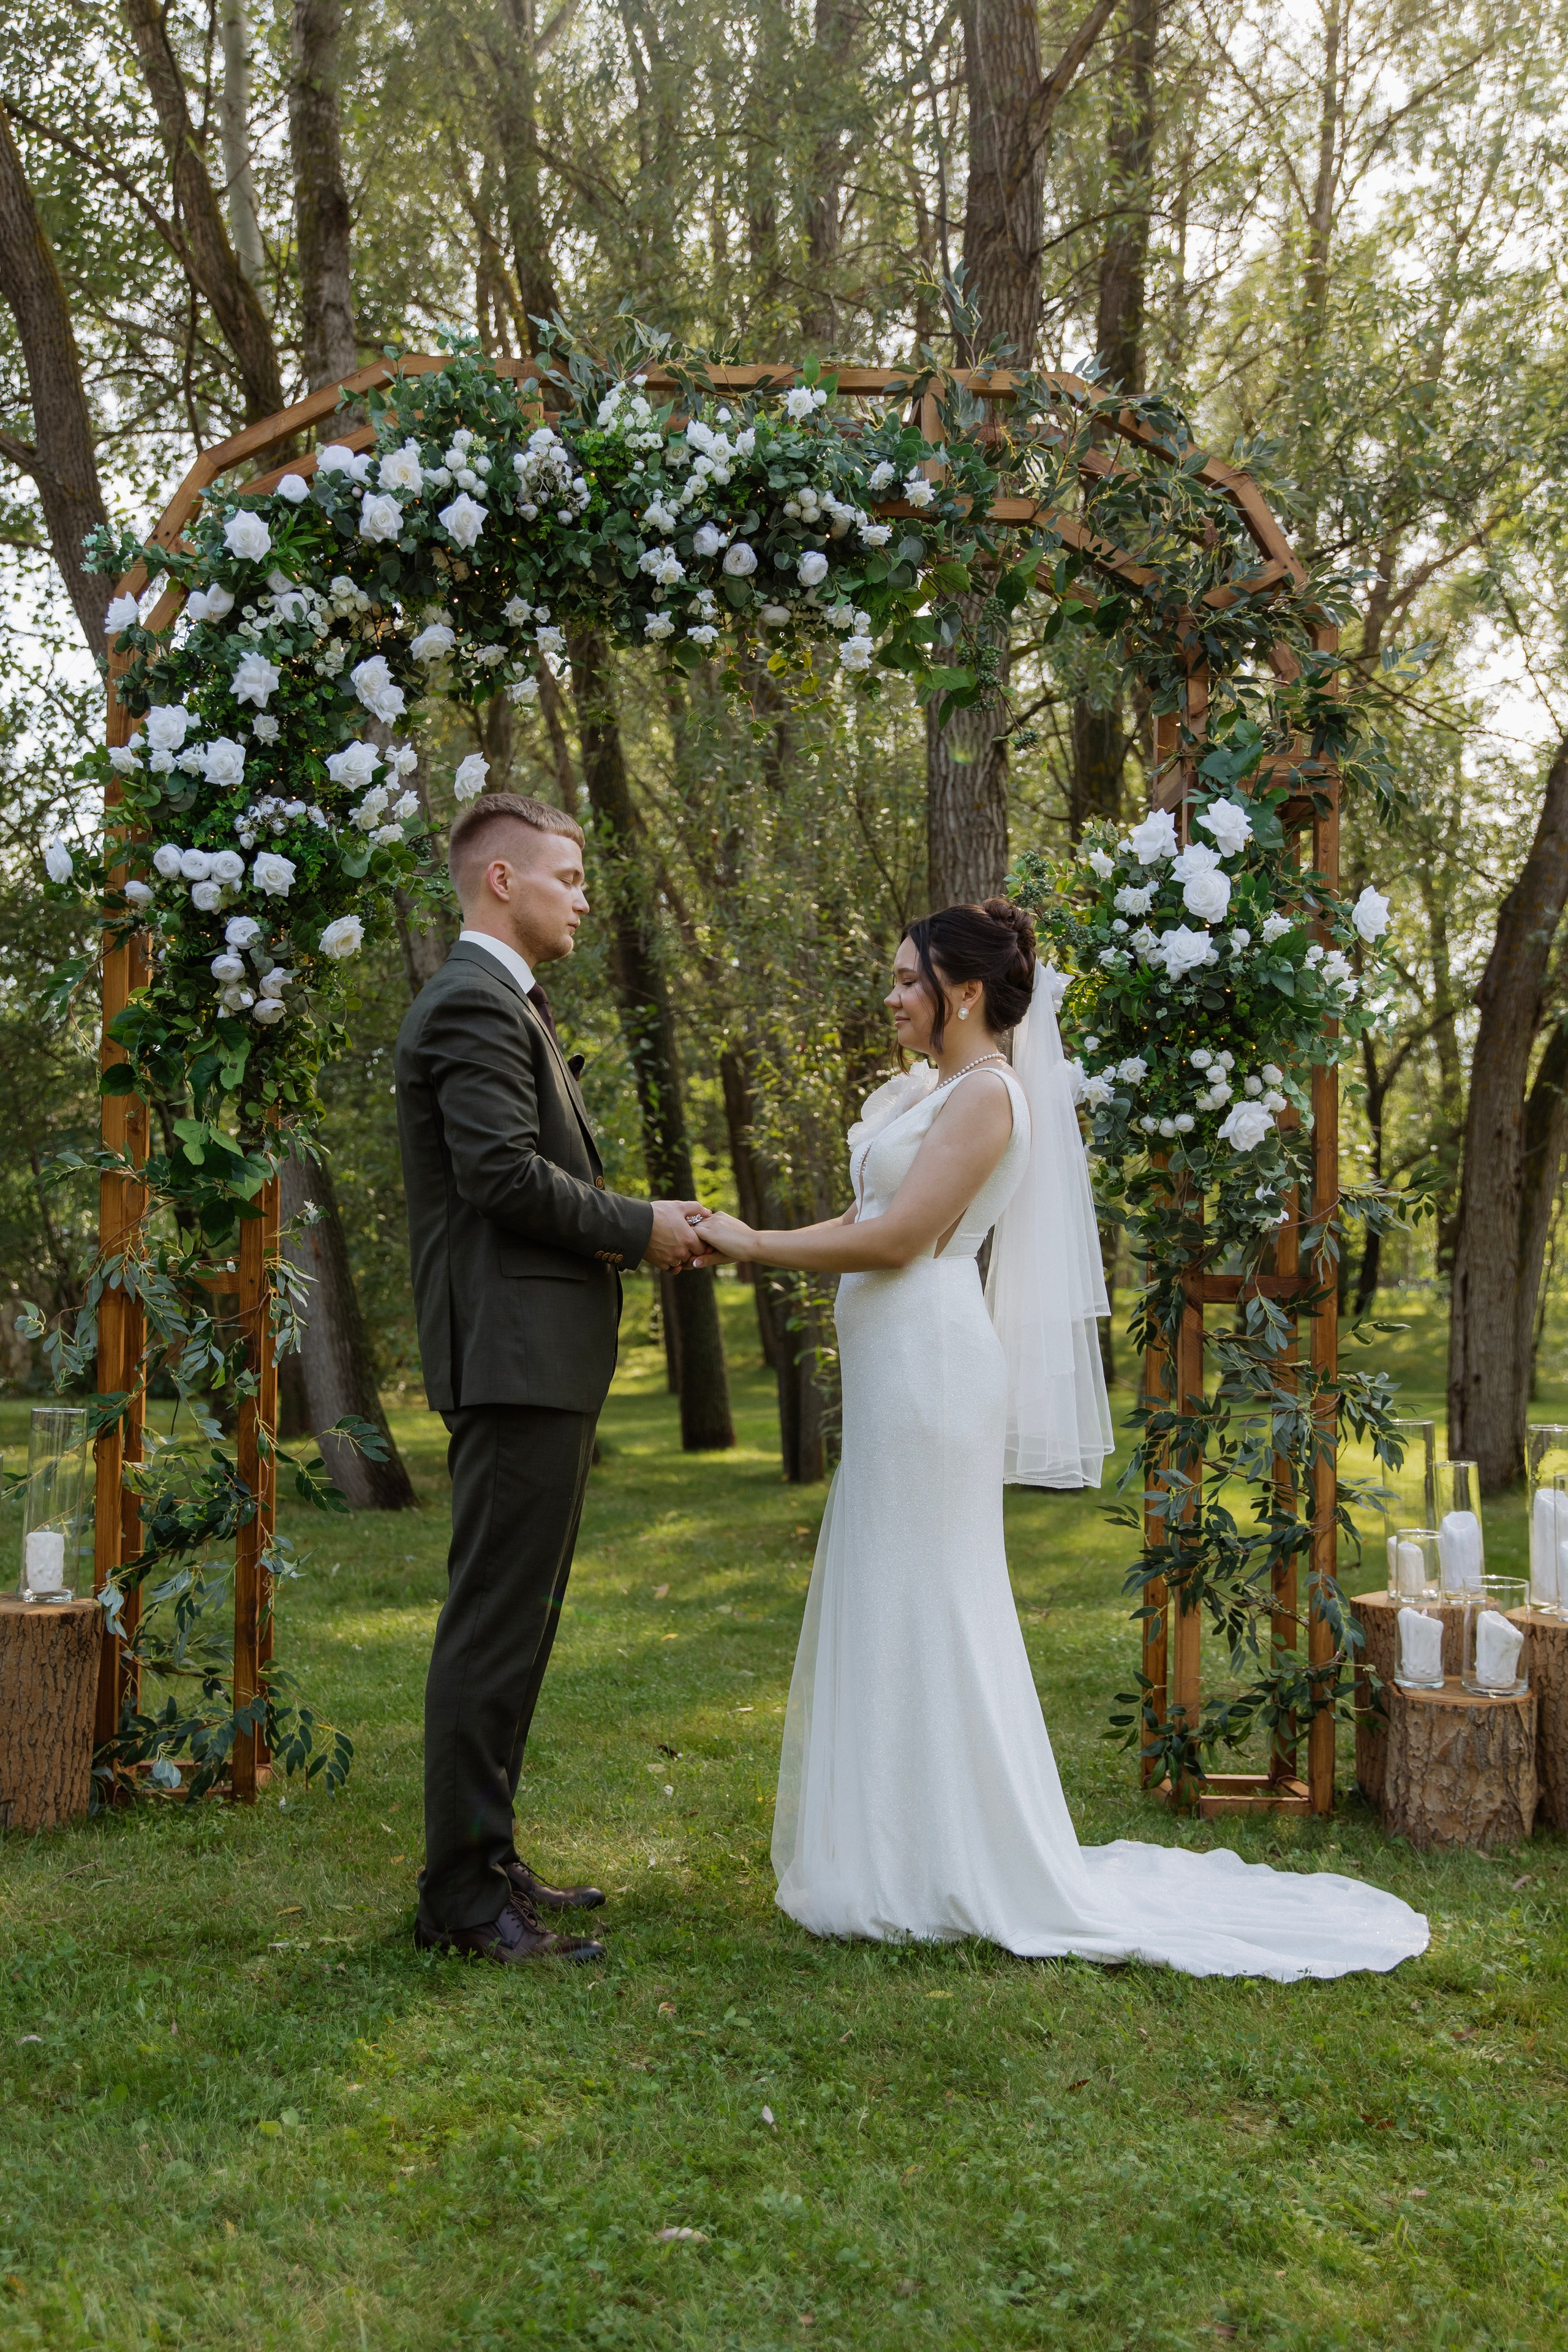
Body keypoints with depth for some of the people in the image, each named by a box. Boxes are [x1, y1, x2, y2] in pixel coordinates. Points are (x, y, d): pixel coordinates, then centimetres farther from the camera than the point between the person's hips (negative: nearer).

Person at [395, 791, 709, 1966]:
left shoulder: (508, 1004, 22)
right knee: (495, 1628, -6)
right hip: (516, 1357, -11)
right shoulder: (473, 1003, -12)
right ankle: (463, 1898, 1)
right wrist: (641, 1230, -10)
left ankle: (483, 1864, 23)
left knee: (515, 1626, 15)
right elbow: (507, 1175, -21)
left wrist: (642, 1229, 7)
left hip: (544, 1360, 11)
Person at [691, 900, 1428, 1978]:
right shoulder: (928, 1089, 17)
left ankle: (950, 1876, 7)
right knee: (892, 1607, 14)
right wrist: (744, 1243, 9)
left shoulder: (987, 1092, -11)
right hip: (895, 1368, 10)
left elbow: (896, 1238, -17)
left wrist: (757, 1245, -10)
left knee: (921, 1606, -3)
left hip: (930, 1363, -10)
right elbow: (868, 1219, 16)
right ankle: (915, 1857, 24)